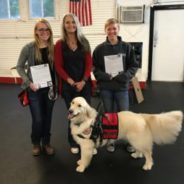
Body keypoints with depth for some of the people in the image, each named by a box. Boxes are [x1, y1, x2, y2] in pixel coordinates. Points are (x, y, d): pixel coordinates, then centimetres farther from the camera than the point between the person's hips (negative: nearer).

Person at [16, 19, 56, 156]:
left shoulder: (54, 48, -2)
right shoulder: (29, 48, -9)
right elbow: (19, 67, -2)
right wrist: (29, 82, -13)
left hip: (50, 88, 3)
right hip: (35, 89, -2)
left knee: (47, 118, 12)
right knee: (38, 119, 1)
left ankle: (46, 143, 32)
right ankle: (36, 143, 28)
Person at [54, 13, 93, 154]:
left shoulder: (84, 42, 5)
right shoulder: (60, 44, 1)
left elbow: (89, 64, 1)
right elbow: (58, 66, -2)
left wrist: (83, 81, -10)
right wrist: (70, 81, -11)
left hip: (84, 84, 1)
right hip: (68, 85, -1)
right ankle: (73, 143, 21)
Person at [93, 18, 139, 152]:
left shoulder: (126, 47, -2)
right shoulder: (99, 49, -2)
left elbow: (134, 66, 1)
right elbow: (95, 68, 1)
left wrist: (124, 76, -16)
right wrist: (105, 76, -15)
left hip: (122, 87, 0)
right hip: (105, 87, 1)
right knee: (109, 115, 12)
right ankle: (111, 139, 28)